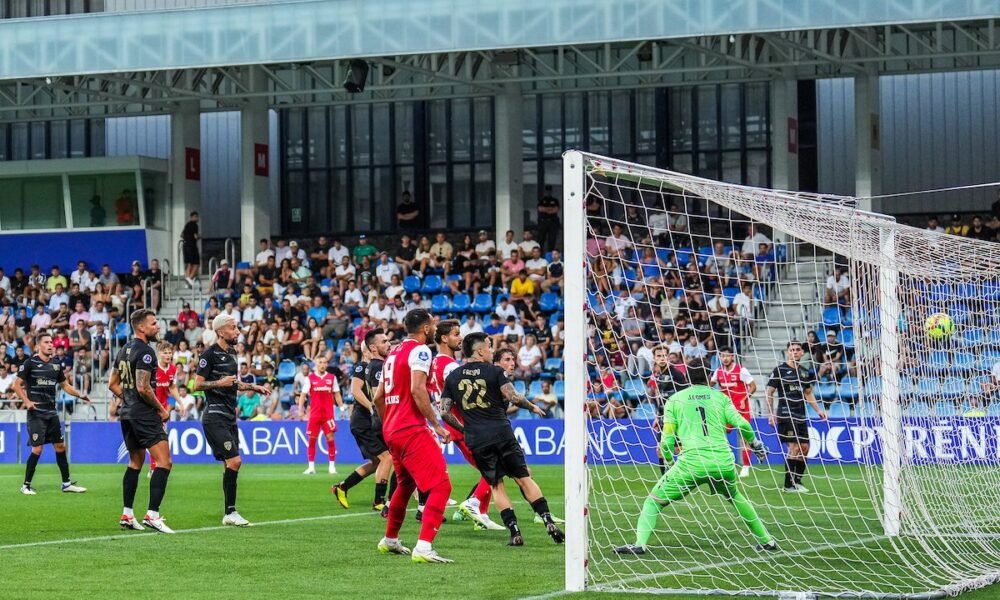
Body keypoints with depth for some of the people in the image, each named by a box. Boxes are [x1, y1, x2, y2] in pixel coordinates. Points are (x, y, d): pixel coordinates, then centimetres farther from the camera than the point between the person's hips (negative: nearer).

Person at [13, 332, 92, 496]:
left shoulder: (56, 365, 10)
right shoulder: (30, 363, -7)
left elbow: (65, 385, 20)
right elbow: (17, 385, -6)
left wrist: (79, 395, 5)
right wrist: (26, 401, -17)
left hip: (52, 412, 6)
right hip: (36, 413, -6)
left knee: (60, 447, 7)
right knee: (37, 449, -9)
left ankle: (66, 483, 16)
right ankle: (26, 485, 2)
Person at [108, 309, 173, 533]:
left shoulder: (124, 350, 14)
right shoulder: (144, 351, -15)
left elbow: (113, 384, 19)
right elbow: (143, 388, -21)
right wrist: (162, 410, -10)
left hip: (127, 414, 10)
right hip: (145, 414, -10)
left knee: (135, 462, 19)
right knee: (164, 462, -10)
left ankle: (127, 515, 18)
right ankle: (152, 515, -17)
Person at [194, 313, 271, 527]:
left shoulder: (231, 353, 16)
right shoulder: (210, 354, -10)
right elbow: (197, 385, -11)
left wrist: (254, 387, 22)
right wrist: (219, 383, -23)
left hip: (229, 417, 9)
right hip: (215, 416, -9)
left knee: (231, 464, 8)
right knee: (234, 461, -16)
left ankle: (230, 513, 12)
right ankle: (230, 512, -11)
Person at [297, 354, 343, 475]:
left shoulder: (332, 378, 6)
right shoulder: (310, 378, 3)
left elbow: (336, 394, 11)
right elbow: (303, 394, 4)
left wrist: (342, 407, 3)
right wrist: (300, 410, -4)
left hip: (328, 414, 0)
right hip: (314, 414, 0)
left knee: (330, 438, -5)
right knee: (312, 439, 1)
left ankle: (332, 466, 3)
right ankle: (311, 467, 9)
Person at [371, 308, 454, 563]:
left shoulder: (394, 352, 17)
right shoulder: (420, 350, -8)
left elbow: (378, 398, 21)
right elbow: (417, 390, -21)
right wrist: (437, 425, -17)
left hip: (392, 430, 10)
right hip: (412, 430, -9)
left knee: (405, 485, 27)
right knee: (440, 486, -12)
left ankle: (390, 540, 40)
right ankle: (423, 547, -23)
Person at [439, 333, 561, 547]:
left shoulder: (452, 377, 9)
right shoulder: (494, 371, -2)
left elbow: (444, 411, 7)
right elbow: (513, 397, -11)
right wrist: (532, 407, 6)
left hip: (475, 439, 2)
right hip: (501, 431, -2)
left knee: (496, 485, 10)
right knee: (524, 478, 6)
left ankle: (515, 532, 2)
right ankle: (548, 521, -2)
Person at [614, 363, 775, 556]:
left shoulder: (675, 400, 11)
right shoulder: (721, 397, 13)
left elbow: (667, 440, 8)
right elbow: (742, 425, 4)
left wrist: (670, 463, 24)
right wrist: (755, 444, 23)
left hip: (692, 462, -3)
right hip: (724, 463, 3)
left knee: (654, 500, 9)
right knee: (735, 497, 31)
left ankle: (639, 544, -10)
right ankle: (766, 541, 34)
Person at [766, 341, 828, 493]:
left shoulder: (804, 372, 14)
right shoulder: (780, 370, -4)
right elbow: (769, 392, -3)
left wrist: (818, 410, 15)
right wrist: (770, 413, -9)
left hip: (801, 416, 7)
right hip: (786, 415, -7)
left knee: (804, 448, 6)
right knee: (794, 447, -12)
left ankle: (797, 481, 18)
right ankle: (789, 485, -6)